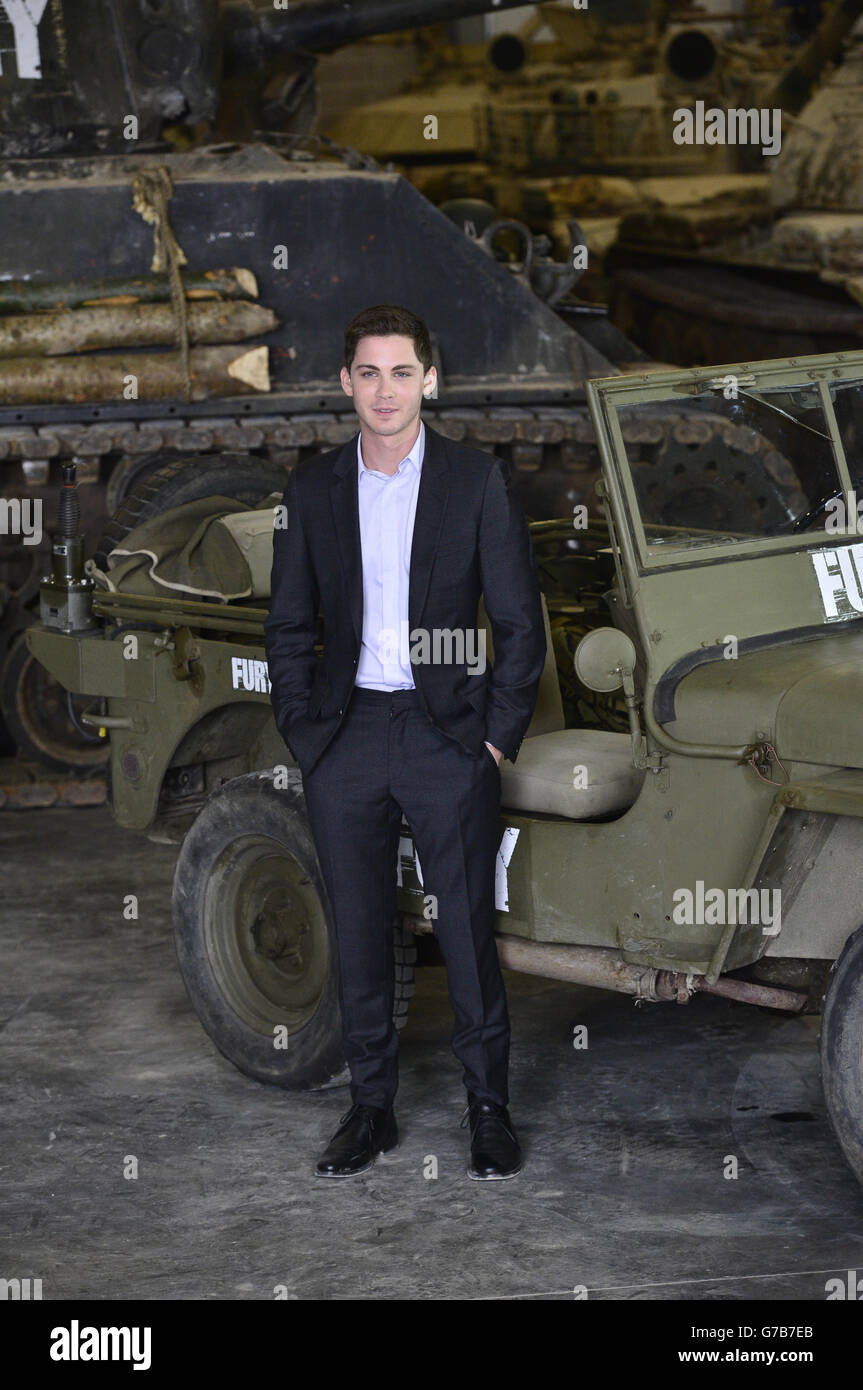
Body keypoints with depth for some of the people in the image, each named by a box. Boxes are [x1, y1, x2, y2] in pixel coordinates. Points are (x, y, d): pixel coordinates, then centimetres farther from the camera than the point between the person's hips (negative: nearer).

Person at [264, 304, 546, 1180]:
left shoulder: (476, 482, 0)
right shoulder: (312, 488, 7)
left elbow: (521, 622, 1)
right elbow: (287, 626, 12)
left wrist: (499, 737, -5)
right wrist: (301, 733, 2)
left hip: (448, 736, -2)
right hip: (345, 737, 2)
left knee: (467, 928, 0)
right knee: (358, 932, 7)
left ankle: (488, 1108, 13)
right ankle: (371, 1107, 18)